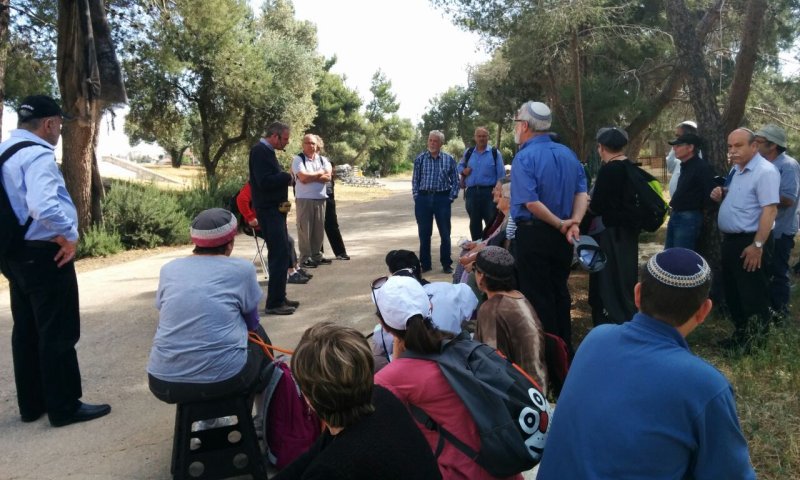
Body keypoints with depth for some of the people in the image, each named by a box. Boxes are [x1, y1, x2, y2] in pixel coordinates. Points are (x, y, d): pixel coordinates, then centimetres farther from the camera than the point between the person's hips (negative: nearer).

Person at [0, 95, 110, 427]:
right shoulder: (38, 155, -19)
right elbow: (43, 207, -35)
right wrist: (69, 234, -20)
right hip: (45, 255, -10)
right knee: (58, 332, 1)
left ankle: (31, 404, 29)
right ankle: (64, 407, 12)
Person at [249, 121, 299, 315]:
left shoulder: (267, 151, 15)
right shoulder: (259, 151, -15)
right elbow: (264, 181, -25)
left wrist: (284, 178, 0)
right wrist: (287, 176, -14)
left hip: (274, 209, 10)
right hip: (268, 210, -10)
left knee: (280, 254, 14)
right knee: (280, 255, -9)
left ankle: (279, 297, 24)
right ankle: (274, 303, -3)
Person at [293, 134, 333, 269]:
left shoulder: (323, 159, 11)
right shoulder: (298, 159, -3)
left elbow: (327, 177, -3)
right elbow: (303, 177, -16)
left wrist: (310, 176, -11)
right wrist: (319, 173, -4)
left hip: (320, 199, 5)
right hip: (304, 199, -5)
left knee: (319, 228, 8)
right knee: (305, 229, -3)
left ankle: (317, 255, 18)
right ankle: (305, 258, 1)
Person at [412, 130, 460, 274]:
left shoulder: (449, 159, 2)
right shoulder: (420, 159, 3)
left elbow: (455, 181, 4)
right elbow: (415, 180, 7)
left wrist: (451, 198, -4)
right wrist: (416, 197, 0)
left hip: (442, 199, -1)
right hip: (423, 199, 1)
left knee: (445, 233, 5)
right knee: (424, 234, 7)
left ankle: (446, 264, 17)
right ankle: (425, 264, 19)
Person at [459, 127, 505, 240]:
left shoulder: (495, 153, 0)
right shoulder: (468, 152, 9)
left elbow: (501, 175, -1)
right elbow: (460, 166, 24)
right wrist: (463, 171, 0)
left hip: (489, 192, -3)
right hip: (472, 192, 3)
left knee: (491, 223, 1)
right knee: (474, 223, 11)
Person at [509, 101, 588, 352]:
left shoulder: (525, 157, -14)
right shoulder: (567, 153, 8)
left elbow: (531, 202, -23)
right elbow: (582, 192, 1)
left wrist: (560, 225, -15)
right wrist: (574, 223, -11)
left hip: (533, 235, -7)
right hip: (561, 236, 7)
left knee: (537, 296, 3)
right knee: (560, 292, 17)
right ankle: (565, 348, 28)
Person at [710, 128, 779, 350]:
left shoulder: (765, 171, -17)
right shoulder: (736, 170, 12)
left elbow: (770, 209, -23)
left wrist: (758, 245, -26)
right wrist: (722, 196, 3)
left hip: (750, 242, -9)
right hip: (730, 240, 10)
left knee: (752, 297, 2)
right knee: (731, 291, 18)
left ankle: (755, 342, 17)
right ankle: (741, 334, 33)